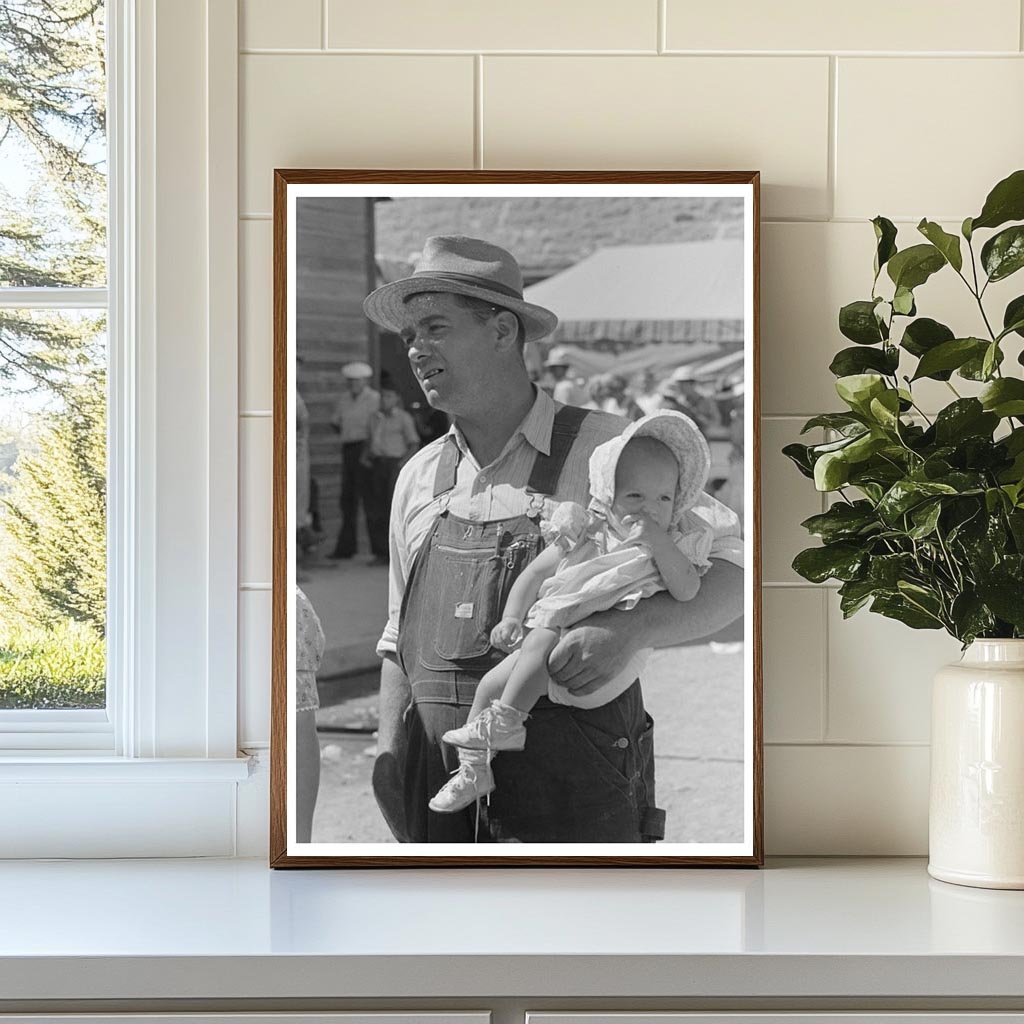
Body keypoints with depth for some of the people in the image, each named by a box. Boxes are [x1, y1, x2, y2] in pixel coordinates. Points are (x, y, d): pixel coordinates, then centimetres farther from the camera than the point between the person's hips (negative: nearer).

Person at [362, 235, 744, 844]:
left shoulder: (603, 449, -4)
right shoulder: (419, 479, 12)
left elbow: (734, 576, -7)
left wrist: (631, 630, -24)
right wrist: (390, 748, 6)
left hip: (571, 790, -5)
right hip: (439, 791, 5)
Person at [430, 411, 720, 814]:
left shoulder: (675, 544, 4)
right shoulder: (584, 535, 7)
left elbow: (687, 591, -12)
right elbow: (535, 573, 12)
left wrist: (660, 543, -19)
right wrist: (511, 617, -2)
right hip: (552, 630, 4)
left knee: (540, 642, -29)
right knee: (491, 682, -5)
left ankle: (505, 721, -19)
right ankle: (472, 768, 7)